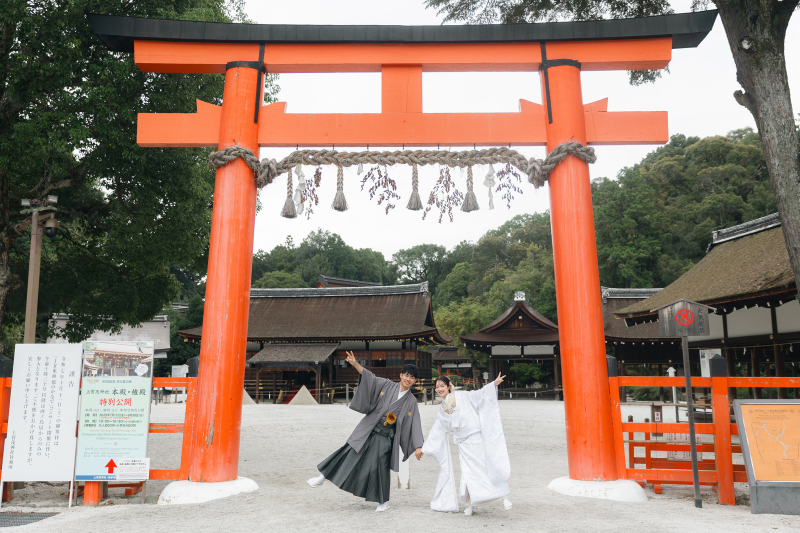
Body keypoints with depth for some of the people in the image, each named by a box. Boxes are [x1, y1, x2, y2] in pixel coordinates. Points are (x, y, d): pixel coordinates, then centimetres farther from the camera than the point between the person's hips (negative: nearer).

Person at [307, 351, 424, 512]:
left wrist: (418, 446, -2)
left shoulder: (411, 401, 4)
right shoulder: (387, 385, 3)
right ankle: (323, 477, 9)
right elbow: (370, 376, -6)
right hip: (368, 430, 0)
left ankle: (383, 501, 21)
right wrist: (355, 363, -21)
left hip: (385, 438, 0)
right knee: (350, 453, -4)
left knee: (380, 468, 1)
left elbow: (415, 424, 3)